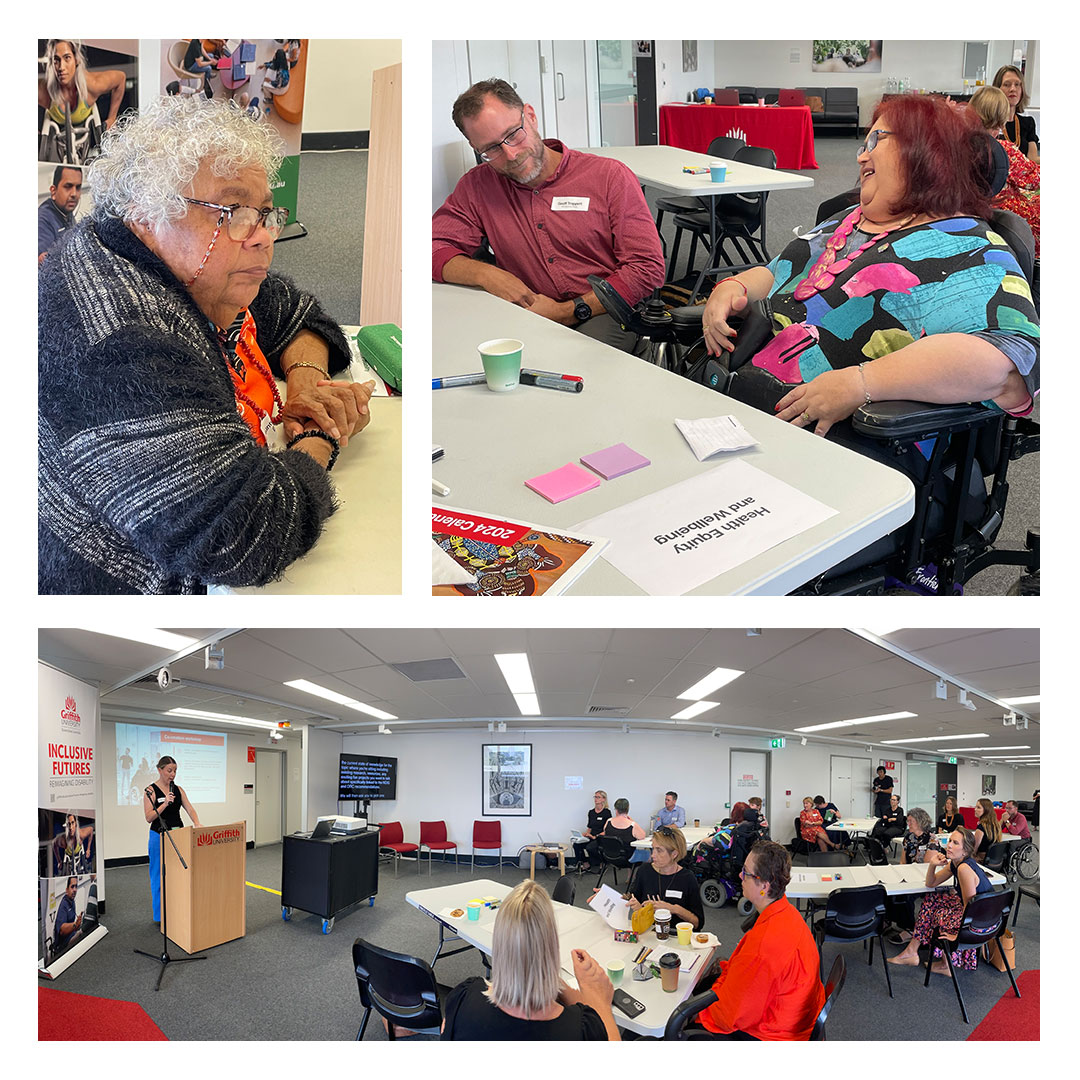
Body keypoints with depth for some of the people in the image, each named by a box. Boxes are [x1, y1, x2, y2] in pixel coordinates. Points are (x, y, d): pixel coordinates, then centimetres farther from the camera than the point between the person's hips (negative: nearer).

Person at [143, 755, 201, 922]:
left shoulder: (178, 789, 7)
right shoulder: (151, 791, -7)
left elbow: (189, 809, -2)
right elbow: (149, 817, -13)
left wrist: (197, 823, -20)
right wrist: (165, 803, -24)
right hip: (159, 837, -5)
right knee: (160, 877, 2)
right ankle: (161, 916, 12)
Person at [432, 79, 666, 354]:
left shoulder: (610, 176, -1)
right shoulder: (477, 187, 8)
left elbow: (648, 269, -6)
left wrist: (567, 312, -14)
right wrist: (486, 275, -16)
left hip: (604, 317, -2)